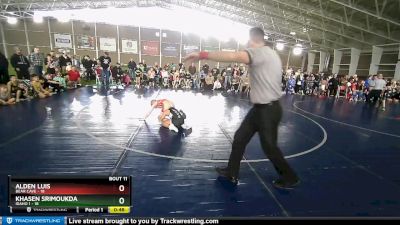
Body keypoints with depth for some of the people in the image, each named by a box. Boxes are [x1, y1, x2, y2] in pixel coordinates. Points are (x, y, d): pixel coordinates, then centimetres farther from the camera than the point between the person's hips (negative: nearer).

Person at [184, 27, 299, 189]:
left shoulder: (261, 52, -18)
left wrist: (202, 55, -34)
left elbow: (233, 56, -33)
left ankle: (290, 179, 29)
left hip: (268, 110, -10)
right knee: (239, 138, 12)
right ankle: (231, 173, 27)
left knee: (269, 148, 6)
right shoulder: (268, 54, 14)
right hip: (261, 108, 10)